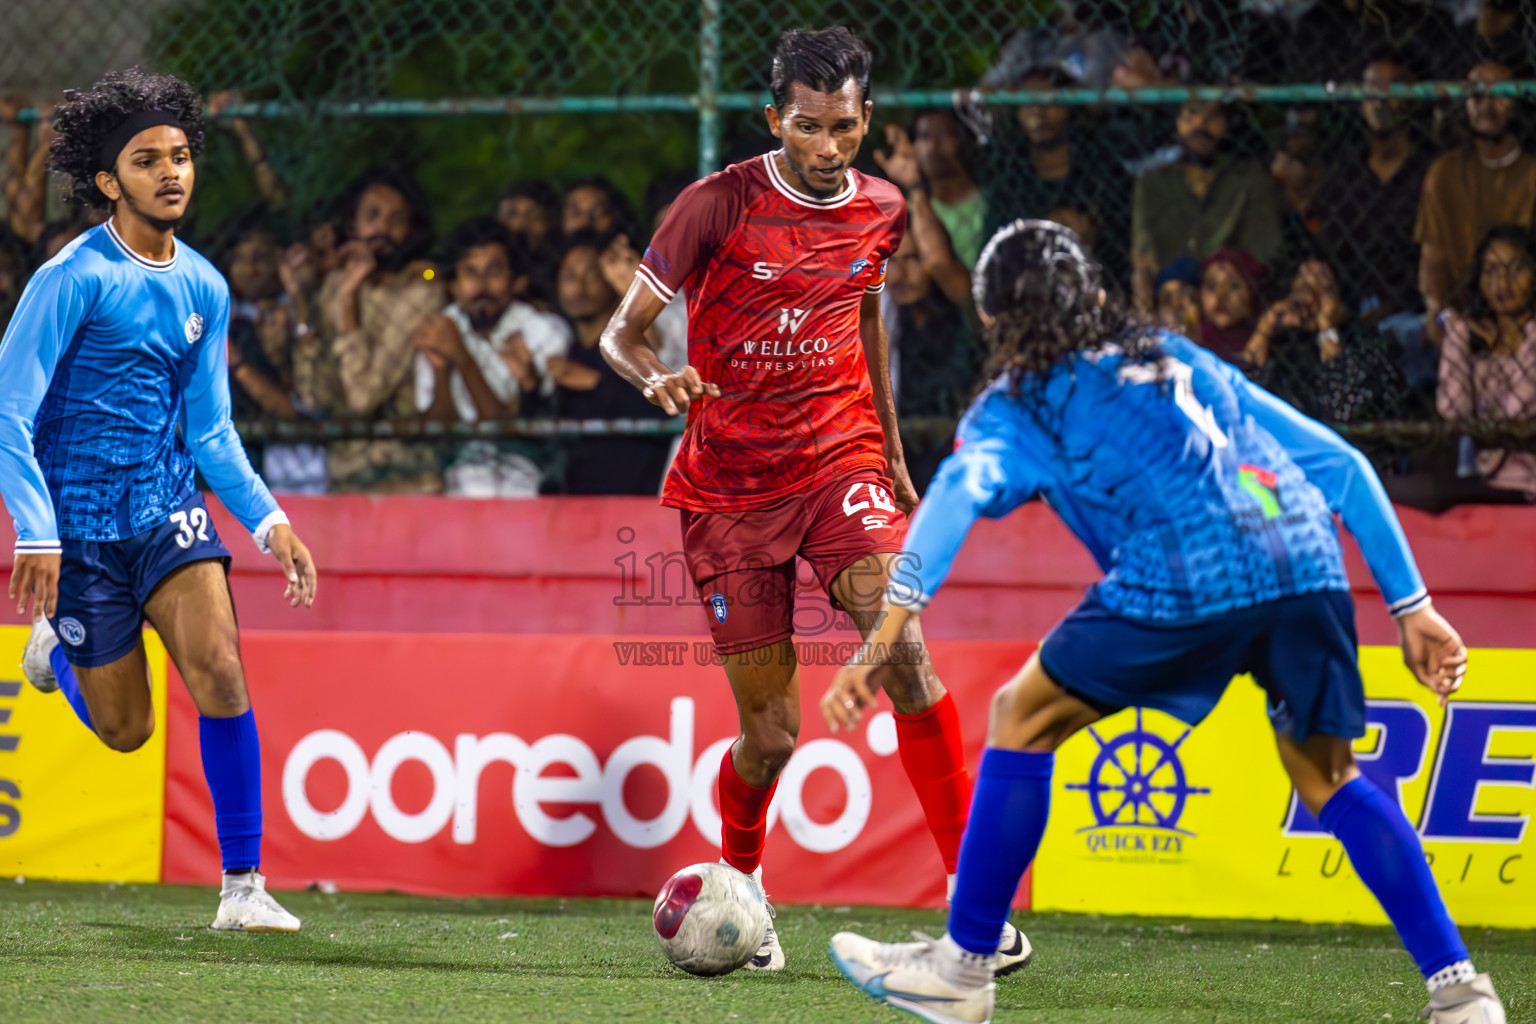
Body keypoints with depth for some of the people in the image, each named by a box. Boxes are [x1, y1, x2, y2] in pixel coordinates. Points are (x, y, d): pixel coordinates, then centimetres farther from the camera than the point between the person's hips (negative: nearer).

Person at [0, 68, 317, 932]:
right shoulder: (73, 279, -14)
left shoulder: (204, 288, 5)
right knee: (127, 730, 4)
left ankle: (244, 885, -11)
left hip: (168, 509, 4)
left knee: (221, 671, -18)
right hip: (81, 524, -4)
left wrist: (269, 521, 0)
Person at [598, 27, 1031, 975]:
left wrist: (893, 451, 23)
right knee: (771, 734, -2)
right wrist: (660, 375, -29)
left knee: (899, 643, -24)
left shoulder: (880, 210, 3)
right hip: (729, 483, -2)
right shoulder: (719, 205, -10)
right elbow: (621, 333, -7)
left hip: (840, 455, 2)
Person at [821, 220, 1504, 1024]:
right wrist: (1411, 605, 29)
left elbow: (962, 488, -1)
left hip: (1183, 579, -5)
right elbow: (1340, 465, 29)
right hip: (1305, 558, 5)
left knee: (1021, 719, 16)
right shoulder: (1187, 363, 34)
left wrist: (888, 629, -10)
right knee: (1328, 778, 24)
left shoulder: (1017, 404, 21)